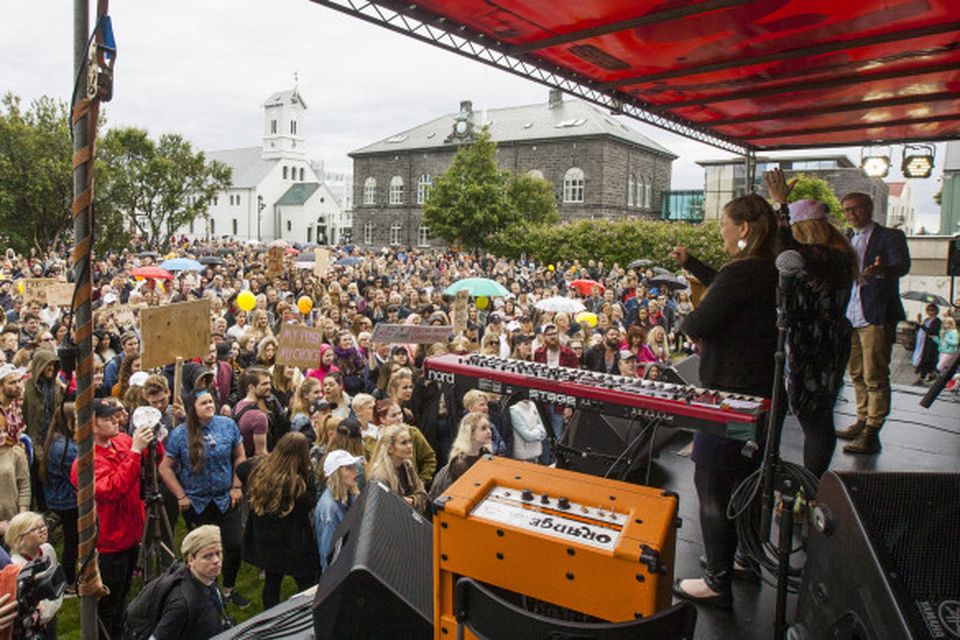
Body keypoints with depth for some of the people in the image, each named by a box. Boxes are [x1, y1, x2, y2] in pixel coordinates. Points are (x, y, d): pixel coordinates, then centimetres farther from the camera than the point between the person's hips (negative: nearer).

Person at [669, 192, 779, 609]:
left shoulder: (742, 273, -22)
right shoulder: (772, 272, 8)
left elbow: (697, 326, -24)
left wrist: (687, 319, -2)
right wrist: (691, 263, 32)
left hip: (729, 394, -10)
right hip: (762, 389, 10)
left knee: (712, 484, 1)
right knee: (745, 476, 23)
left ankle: (719, 582, 11)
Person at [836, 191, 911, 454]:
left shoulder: (890, 236, -3)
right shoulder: (848, 241, 18)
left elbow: (902, 265, -19)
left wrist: (881, 270, -39)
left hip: (876, 317, -7)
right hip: (850, 317, 7)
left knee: (875, 377, -6)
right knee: (857, 374, 15)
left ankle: (871, 433, -4)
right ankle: (863, 421, 27)